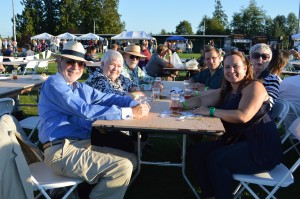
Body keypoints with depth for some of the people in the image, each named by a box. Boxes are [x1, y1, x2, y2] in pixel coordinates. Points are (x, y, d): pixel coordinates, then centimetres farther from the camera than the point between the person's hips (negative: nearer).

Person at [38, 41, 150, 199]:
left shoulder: (81, 88, 18)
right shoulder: (53, 83, -11)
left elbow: (106, 98, 11)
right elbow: (85, 110, -21)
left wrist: (134, 103, -9)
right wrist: (129, 112, -21)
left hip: (82, 145, 9)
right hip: (62, 151, -9)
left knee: (131, 159, 12)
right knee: (122, 166, -20)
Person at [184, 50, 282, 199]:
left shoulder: (254, 86, -12)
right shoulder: (225, 91, 15)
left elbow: (243, 116, -26)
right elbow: (201, 100, 12)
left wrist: (211, 111, -19)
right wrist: (182, 104, -5)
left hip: (262, 148, -8)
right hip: (237, 141, 9)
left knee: (215, 158, -24)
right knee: (199, 151, -2)